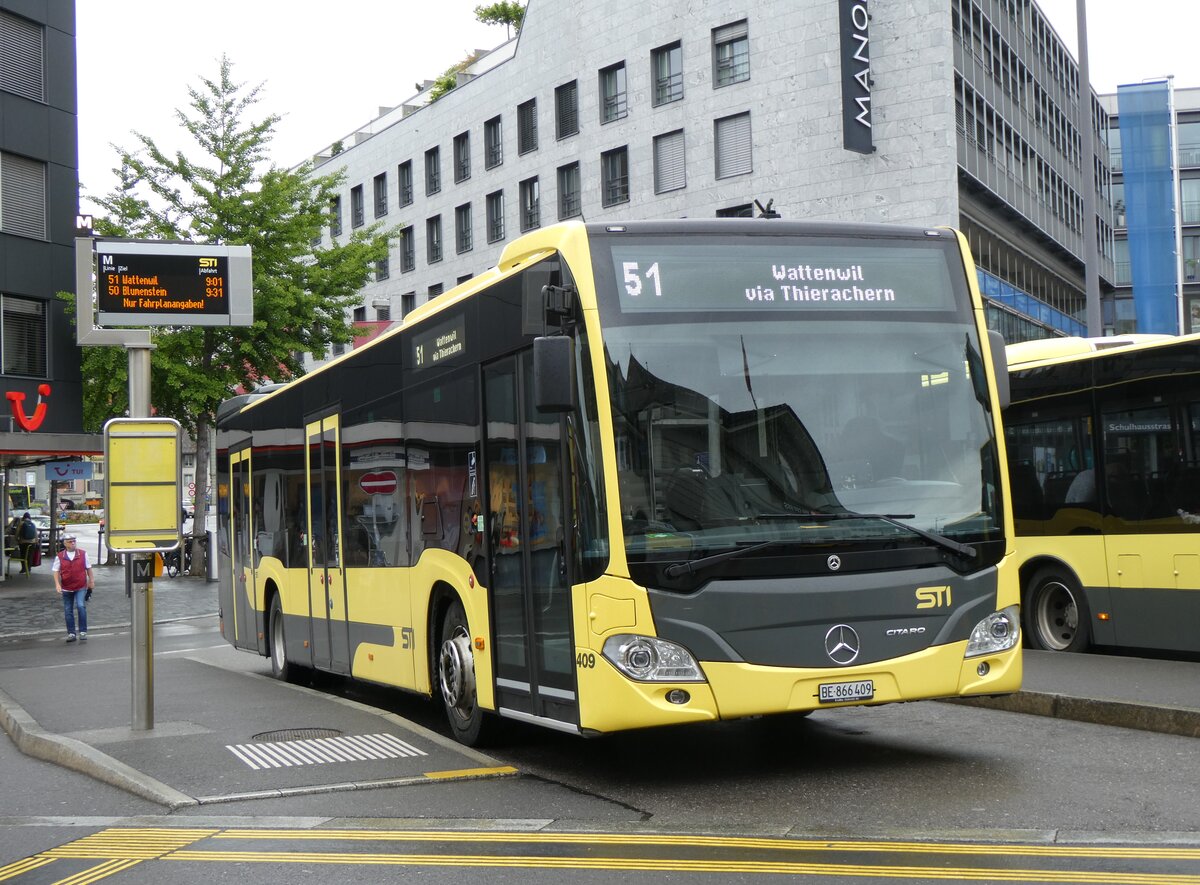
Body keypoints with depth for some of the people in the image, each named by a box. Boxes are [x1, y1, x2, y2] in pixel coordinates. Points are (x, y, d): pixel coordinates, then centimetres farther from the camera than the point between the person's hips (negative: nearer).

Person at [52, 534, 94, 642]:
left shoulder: (83, 554, 3)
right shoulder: (59, 556, 0)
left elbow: (88, 568, 11)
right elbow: (56, 571, 2)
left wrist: (91, 581, 10)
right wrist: (57, 584, -9)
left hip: (81, 587, -1)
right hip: (67, 588, 1)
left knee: (81, 606, -17)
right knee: (68, 611, 6)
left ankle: (83, 632, -9)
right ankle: (71, 633, 16)